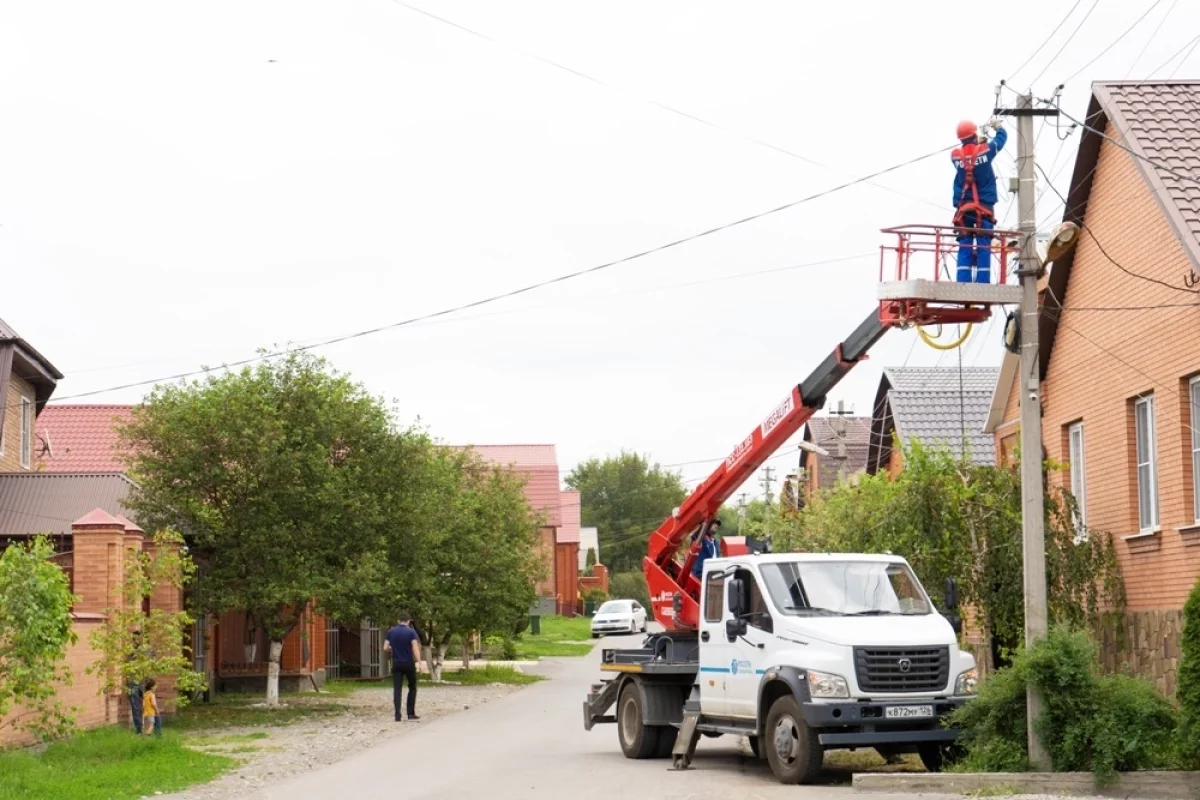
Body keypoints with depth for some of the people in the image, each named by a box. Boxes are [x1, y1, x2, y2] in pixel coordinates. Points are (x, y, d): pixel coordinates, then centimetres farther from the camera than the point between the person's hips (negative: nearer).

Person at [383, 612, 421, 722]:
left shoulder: (391, 632, 3)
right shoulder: (411, 632, -6)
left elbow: (385, 648, 2)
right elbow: (415, 648, -17)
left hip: (396, 664, 2)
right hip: (409, 664, -2)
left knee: (397, 689, 1)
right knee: (412, 688, 13)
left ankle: (397, 715, -9)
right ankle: (411, 714, 10)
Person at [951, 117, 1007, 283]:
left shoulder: (955, 155, 0)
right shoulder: (985, 150, -4)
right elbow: (1002, 138, 16)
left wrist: (977, 143, 33)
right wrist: (998, 126, 36)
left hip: (963, 208, 2)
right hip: (983, 207, -2)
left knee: (965, 247, 1)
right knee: (983, 247, -5)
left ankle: (963, 283, -7)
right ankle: (982, 282, -12)